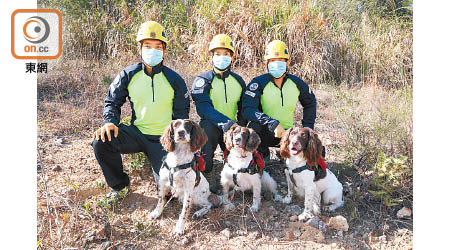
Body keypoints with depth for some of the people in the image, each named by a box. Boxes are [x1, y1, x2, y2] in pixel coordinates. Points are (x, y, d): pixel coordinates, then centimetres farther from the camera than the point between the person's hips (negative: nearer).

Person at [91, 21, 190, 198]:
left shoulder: (175, 80, -4)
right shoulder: (128, 75, -2)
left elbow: (181, 114, 4)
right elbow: (113, 101, 7)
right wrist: (110, 122, -14)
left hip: (163, 139, -1)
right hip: (136, 133, 2)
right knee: (101, 142, -26)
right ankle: (118, 185, 1)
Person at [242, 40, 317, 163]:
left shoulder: (297, 83, 0)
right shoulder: (258, 83, -13)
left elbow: (310, 103, 18)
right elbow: (247, 109, -26)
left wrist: (307, 127, 5)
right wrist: (273, 124, -35)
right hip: (266, 132, -3)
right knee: (254, 126, -36)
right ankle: (263, 155, -4)